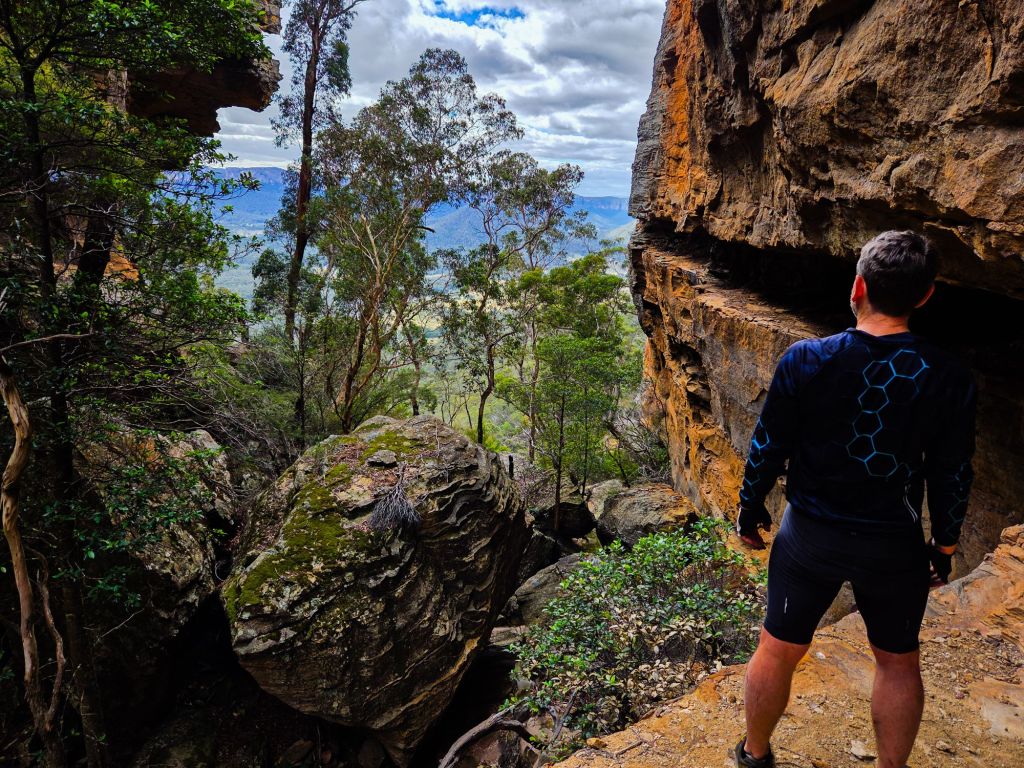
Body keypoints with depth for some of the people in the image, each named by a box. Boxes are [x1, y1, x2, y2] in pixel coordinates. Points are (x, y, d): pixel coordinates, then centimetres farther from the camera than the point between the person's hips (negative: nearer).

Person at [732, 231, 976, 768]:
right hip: (895, 547, 1)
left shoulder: (805, 360, -17)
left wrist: (749, 509, 7)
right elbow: (952, 475, -3)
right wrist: (944, 547, 12)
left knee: (778, 651, 17)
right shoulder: (948, 379, -12)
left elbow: (767, 448, -10)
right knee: (898, 663, 23)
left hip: (810, 536, 0)